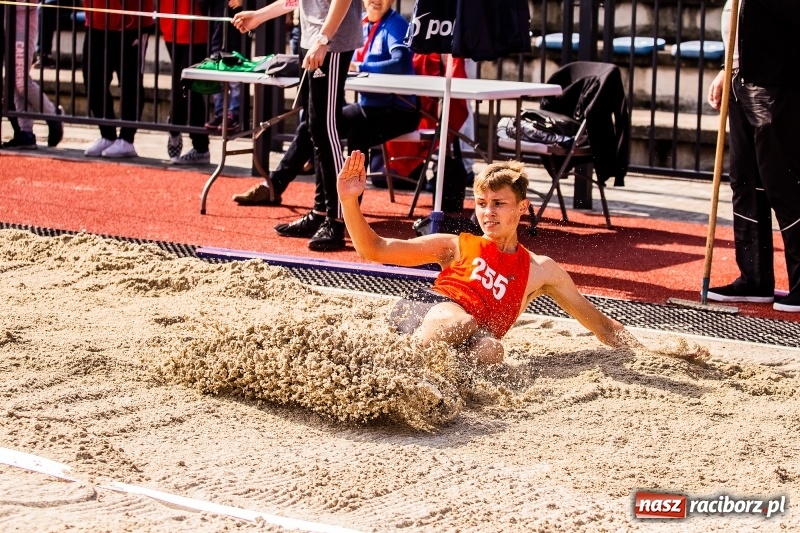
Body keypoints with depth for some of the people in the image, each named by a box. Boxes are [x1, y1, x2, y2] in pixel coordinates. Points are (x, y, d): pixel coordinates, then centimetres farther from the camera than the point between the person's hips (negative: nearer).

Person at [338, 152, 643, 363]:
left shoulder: (541, 271, 26)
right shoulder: (458, 246, 24)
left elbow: (603, 327, 32)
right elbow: (373, 250, 19)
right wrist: (349, 200, 4)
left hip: (464, 342, 1)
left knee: (490, 349, -39)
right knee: (462, 322, -38)